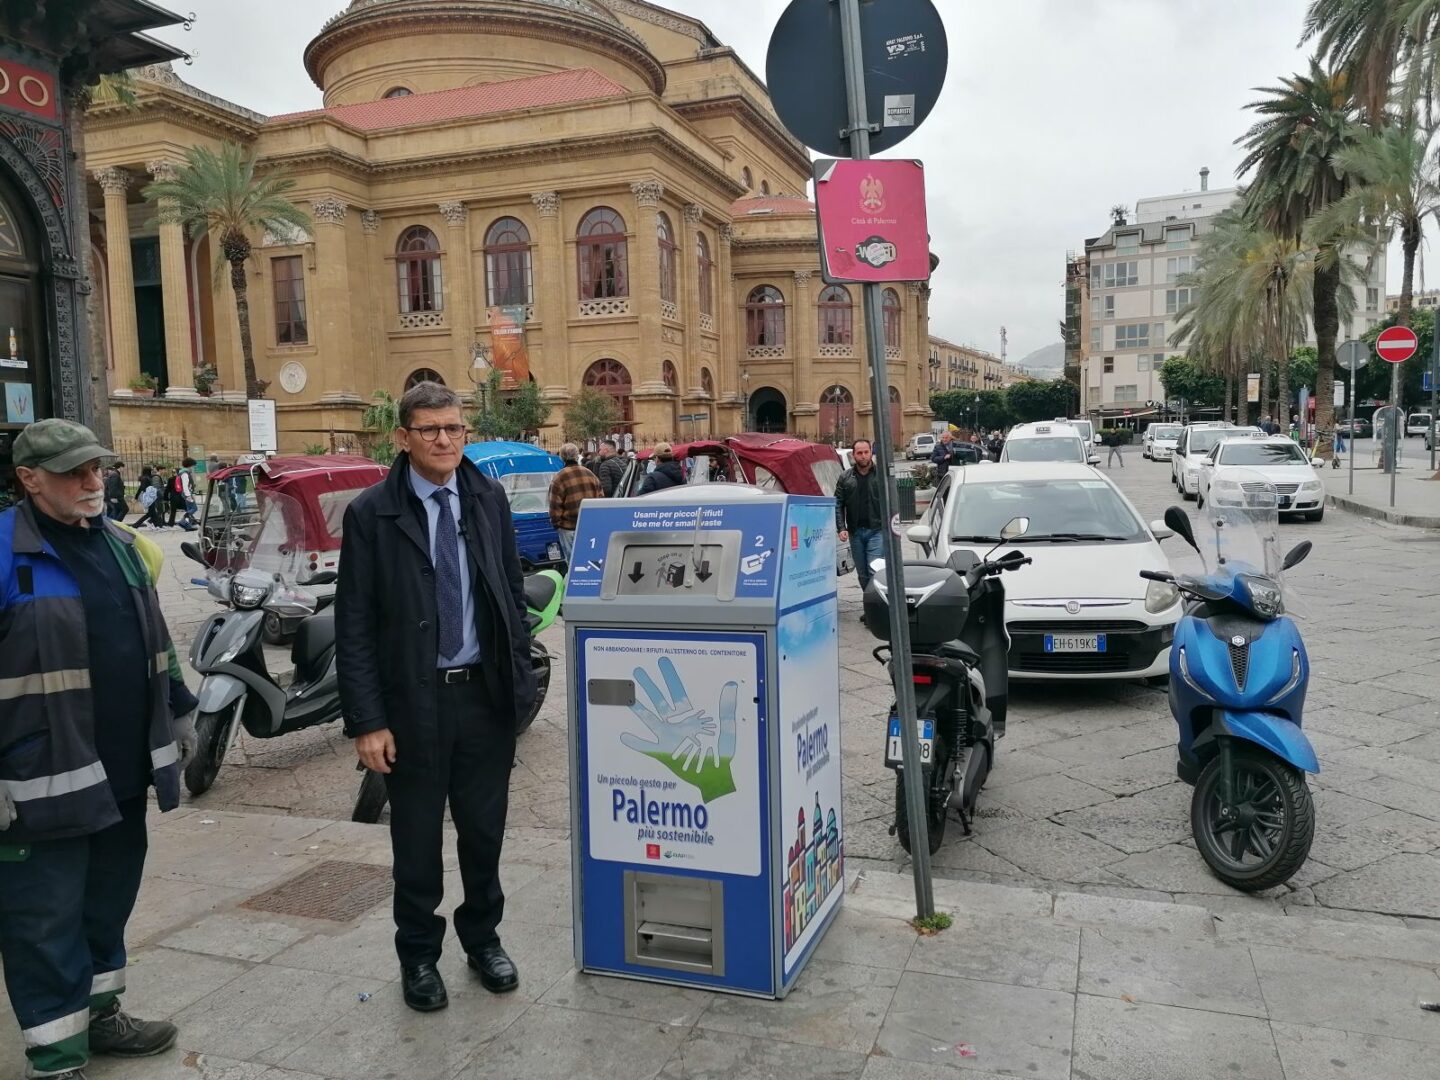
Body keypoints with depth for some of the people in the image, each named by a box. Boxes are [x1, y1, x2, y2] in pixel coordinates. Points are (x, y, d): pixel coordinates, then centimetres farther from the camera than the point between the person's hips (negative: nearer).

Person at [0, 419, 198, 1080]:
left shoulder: (122, 546, 11)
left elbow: (153, 639, 19)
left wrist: (180, 712, 20)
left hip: (124, 770, 7)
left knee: (109, 901, 20)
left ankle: (100, 1013, 38)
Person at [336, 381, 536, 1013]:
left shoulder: (488, 499, 3)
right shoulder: (371, 514, -6)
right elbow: (354, 626, -7)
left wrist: (521, 680, 4)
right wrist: (367, 721, -11)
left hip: (486, 694, 3)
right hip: (413, 701, -2)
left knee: (484, 830, 14)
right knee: (417, 838, 11)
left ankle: (483, 937, 36)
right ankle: (419, 955, 31)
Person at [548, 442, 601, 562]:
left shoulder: (559, 478, -9)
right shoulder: (590, 474, 8)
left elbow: (555, 505, -10)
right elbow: (600, 497, 9)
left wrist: (556, 523, 2)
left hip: (569, 527, -5)